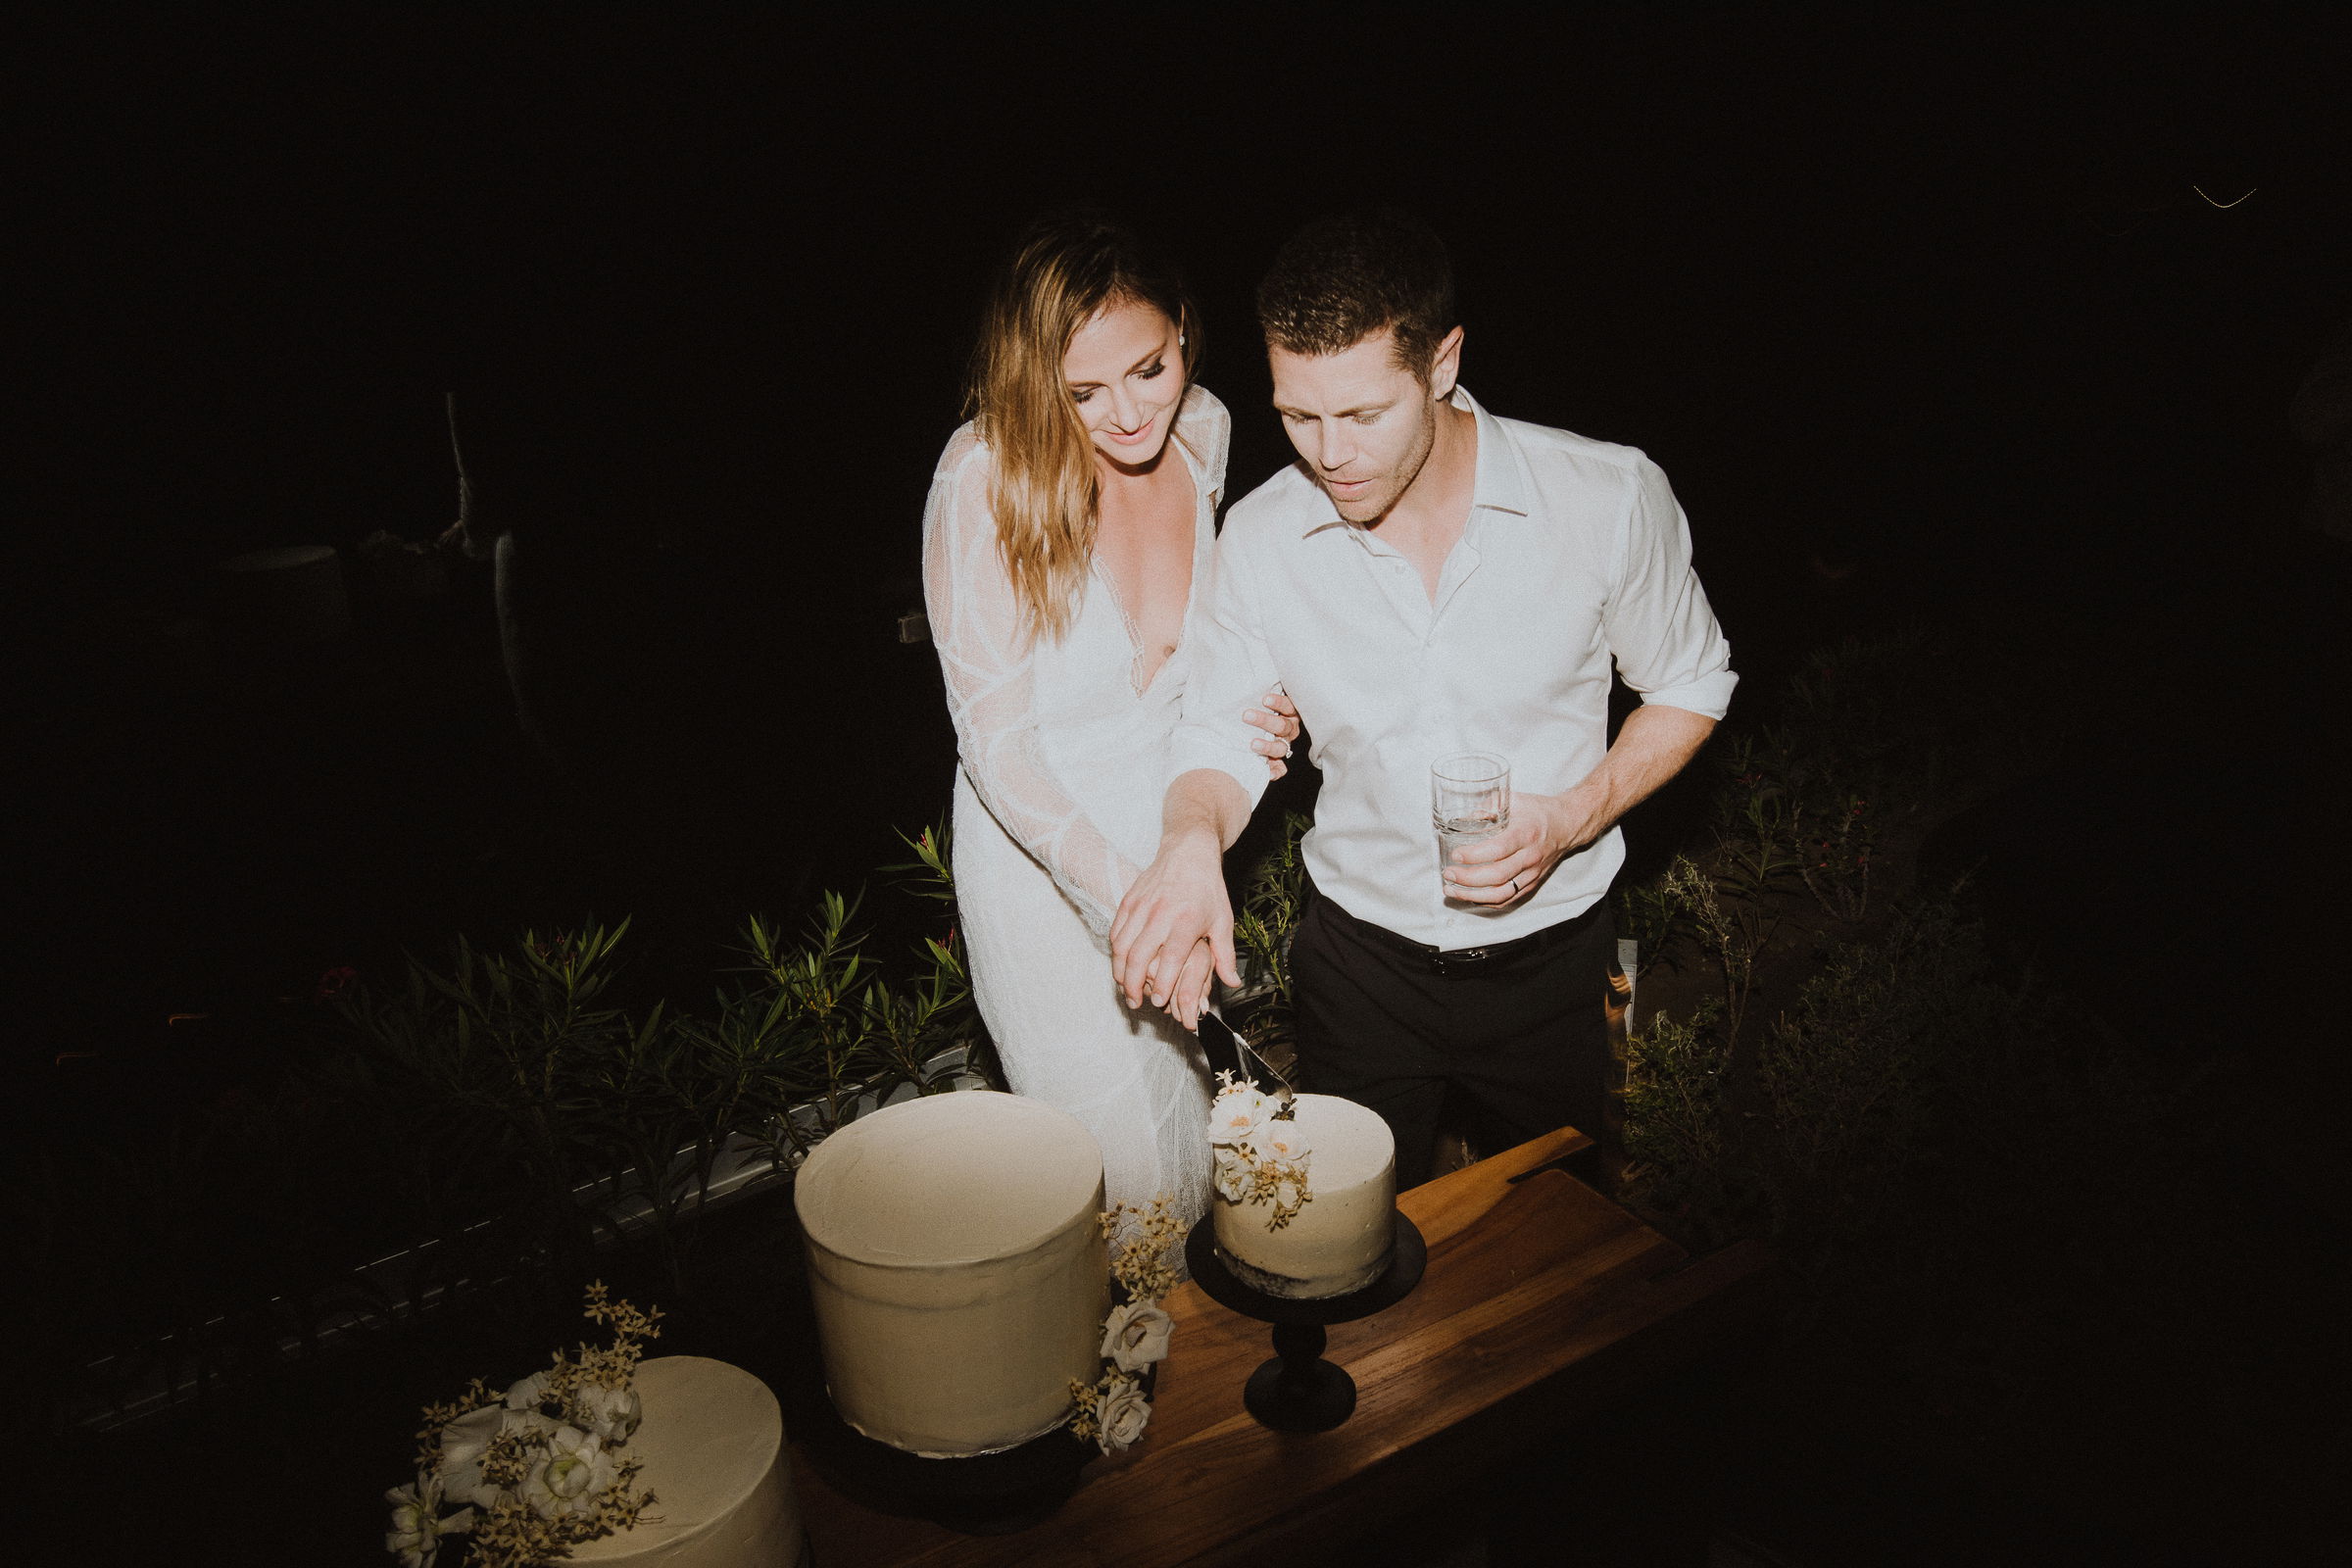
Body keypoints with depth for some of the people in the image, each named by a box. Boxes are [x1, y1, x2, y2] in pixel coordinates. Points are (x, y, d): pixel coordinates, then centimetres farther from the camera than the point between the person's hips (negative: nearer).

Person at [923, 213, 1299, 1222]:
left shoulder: (1201, 429, -6)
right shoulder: (984, 477, -24)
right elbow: (997, 743, -23)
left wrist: (1255, 706, -7)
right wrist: (1125, 894, -35)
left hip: (1171, 837, 5)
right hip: (1043, 856, -5)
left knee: (1190, 1128, 22)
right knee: (1123, 1174, 4)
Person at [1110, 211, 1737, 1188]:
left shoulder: (1610, 498, -16)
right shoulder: (1261, 537, -11)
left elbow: (1690, 686, -1)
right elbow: (1222, 742, -3)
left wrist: (1577, 816, -18)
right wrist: (1193, 841, -27)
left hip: (1550, 960, 0)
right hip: (1359, 959, 1)